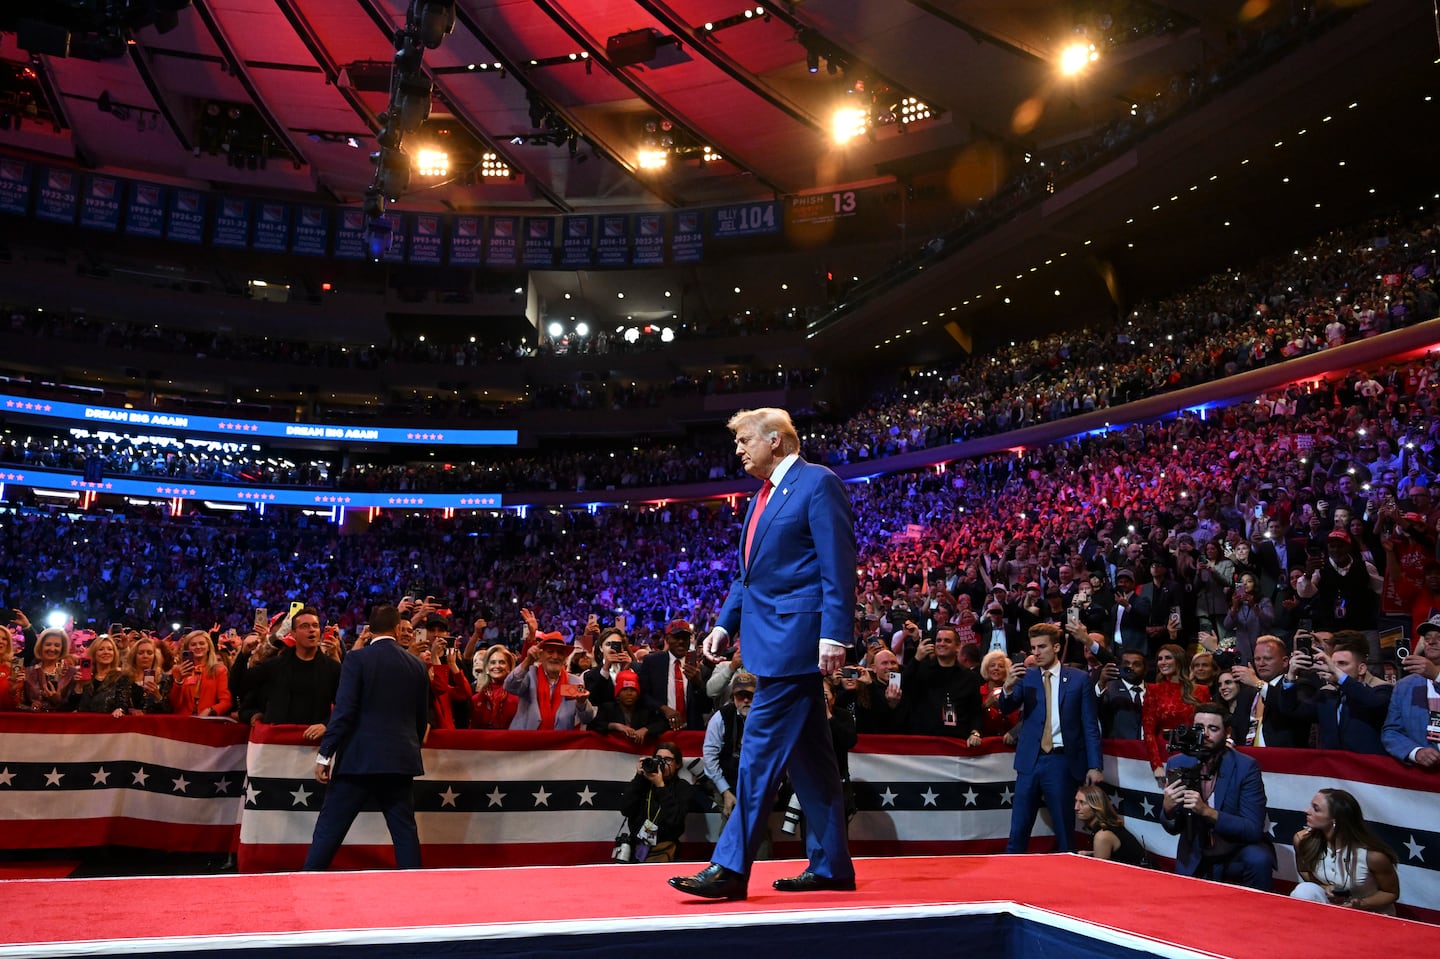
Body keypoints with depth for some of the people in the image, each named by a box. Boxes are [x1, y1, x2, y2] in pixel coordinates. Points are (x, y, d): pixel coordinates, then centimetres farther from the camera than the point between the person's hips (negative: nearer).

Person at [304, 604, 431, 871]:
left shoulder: (357, 659, -5)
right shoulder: (417, 665, 8)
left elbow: (343, 710, -12)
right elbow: (422, 719, 13)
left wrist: (324, 755, -7)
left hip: (359, 759, -3)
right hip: (400, 760, 4)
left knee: (328, 830, 4)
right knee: (405, 831, 9)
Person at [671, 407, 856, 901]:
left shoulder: (818, 483, -8)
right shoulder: (762, 498, 20)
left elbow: (838, 564, -15)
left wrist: (834, 635, -21)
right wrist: (725, 624, 14)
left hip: (796, 636, -9)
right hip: (772, 637, 10)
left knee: (762, 745, -8)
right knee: (807, 753, 12)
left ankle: (730, 868, -3)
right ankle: (830, 865, 20)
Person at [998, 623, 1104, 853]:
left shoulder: (1079, 679, 2)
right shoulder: (1026, 677, 7)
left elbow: (1091, 726, 2)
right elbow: (1006, 708, -5)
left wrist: (1095, 766, -5)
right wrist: (1008, 687, -26)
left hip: (1062, 762, -2)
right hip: (1030, 760, 2)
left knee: (1064, 832, 7)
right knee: (1018, 832, 4)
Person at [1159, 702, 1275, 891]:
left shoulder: (1246, 766, -14)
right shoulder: (1177, 764, -6)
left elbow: (1253, 830, -22)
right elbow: (1173, 829, -1)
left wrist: (1206, 811, -34)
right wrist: (1167, 809, -25)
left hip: (1237, 851, -2)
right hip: (1195, 857, 3)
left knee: (1258, 859, -30)